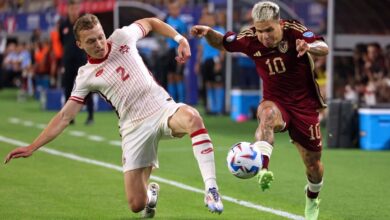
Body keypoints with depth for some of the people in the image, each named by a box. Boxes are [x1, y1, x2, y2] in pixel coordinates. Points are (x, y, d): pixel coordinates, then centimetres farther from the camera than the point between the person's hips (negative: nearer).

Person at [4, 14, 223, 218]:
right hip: (135, 128, 0)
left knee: (191, 116, -39)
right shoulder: (86, 76, 2)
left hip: (163, 108, 0)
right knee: (137, 205, -7)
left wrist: (180, 39, 7)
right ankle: (151, 193, 34)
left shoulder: (122, 37, 4)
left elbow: (151, 22, 21)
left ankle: (211, 188, -36)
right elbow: (65, 116, 2)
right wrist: (32, 147, -3)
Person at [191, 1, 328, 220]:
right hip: (275, 101, 0)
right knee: (267, 113, -39)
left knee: (313, 162, 7)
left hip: (304, 104, 0)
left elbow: (324, 48, -32)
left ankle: (312, 198, 40)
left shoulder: (293, 31, -19)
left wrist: (310, 47, -55)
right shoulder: (250, 39, -11)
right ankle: (262, 168, -58)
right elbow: (222, 43, 6)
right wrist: (208, 32, -16)